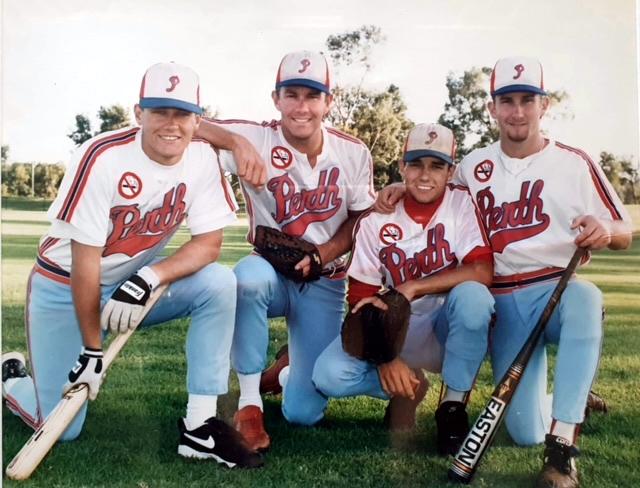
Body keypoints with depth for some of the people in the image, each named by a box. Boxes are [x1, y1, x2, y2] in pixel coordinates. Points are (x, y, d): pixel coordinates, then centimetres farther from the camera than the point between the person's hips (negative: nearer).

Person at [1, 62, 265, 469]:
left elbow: (209, 243, -12)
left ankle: (200, 425, -15)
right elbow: (85, 259, -22)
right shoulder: (103, 157, -25)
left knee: (219, 283, -23)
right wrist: (92, 349, -19)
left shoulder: (203, 158, -12)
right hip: (65, 286, -4)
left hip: (133, 282, 4)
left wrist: (150, 278, -30)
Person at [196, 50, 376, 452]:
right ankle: (249, 403, -18)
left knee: (305, 412, -6)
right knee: (248, 276, -41)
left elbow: (361, 220, 2)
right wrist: (236, 142, -40)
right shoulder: (255, 139, -15)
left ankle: (288, 366, 34)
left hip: (324, 283, 1)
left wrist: (321, 255, -16)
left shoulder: (354, 153, -7)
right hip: (271, 272, -1)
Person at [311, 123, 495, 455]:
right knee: (330, 374, -22)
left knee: (473, 295, -35)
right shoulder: (375, 219, -6)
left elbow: (482, 271, -22)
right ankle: (408, 389, 7)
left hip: (448, 328, -1)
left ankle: (453, 405, -14)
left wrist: (412, 288, -28)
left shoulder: (463, 203, -8)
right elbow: (362, 299, -7)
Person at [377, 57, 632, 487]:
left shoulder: (573, 162, 0)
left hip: (557, 290, -2)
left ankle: (562, 448, -33)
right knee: (525, 433, -7)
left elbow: (625, 235, 1)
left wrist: (606, 230, -23)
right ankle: (574, 397, 30)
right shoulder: (474, 166, 8)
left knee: (587, 297, -41)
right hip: (504, 304, 2)